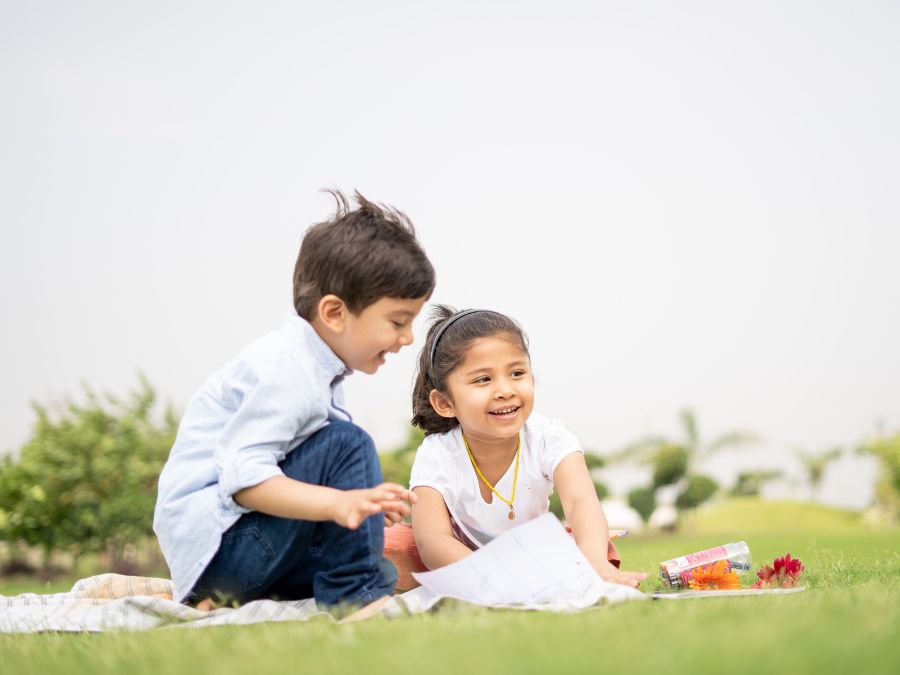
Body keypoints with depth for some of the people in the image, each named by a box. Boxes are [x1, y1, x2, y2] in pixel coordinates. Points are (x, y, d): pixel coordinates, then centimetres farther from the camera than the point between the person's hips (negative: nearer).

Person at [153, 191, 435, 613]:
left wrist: (359, 506, 17)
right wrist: (340, 503, -41)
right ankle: (353, 594, -22)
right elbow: (242, 477, -29)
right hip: (214, 542, -11)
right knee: (345, 444, -23)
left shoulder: (311, 368, 13)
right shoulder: (284, 369, -20)